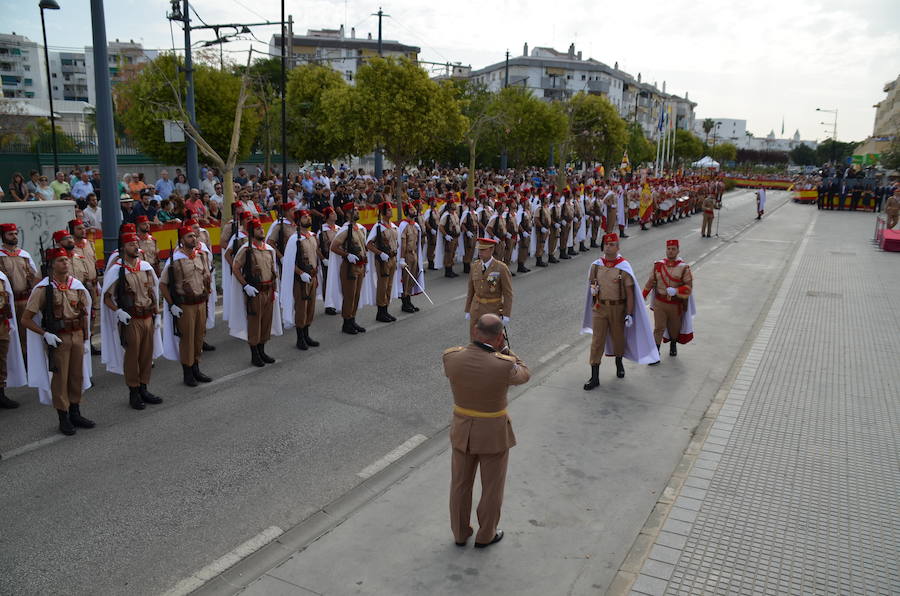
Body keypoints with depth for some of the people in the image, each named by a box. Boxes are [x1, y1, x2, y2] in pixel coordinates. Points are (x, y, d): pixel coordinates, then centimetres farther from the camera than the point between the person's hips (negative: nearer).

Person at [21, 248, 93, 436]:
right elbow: (26, 319, -7)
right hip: (57, 339, -5)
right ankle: (63, 419, 15)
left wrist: (86, 339, 13)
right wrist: (45, 334, -16)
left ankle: (75, 414, 28)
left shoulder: (77, 286, 5)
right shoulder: (43, 289, -9)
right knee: (59, 378, 3)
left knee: (77, 376, 13)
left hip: (77, 336, 5)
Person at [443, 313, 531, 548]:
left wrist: (481, 346, 5)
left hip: (462, 431, 3)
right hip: (493, 434, -3)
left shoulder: (451, 357, -20)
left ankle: (460, 534, 40)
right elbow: (523, 375, -4)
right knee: (492, 486, 20)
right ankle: (485, 536, 38)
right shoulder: (503, 366, -28)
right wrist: (504, 350, -1)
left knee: (460, 484, 22)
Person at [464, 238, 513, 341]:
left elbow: (508, 293, -13)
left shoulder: (501, 268, -17)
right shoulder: (475, 266, -1)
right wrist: (468, 311, 9)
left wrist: (506, 315, -15)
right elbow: (471, 289, 8)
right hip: (476, 308, 5)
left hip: (493, 309, -5)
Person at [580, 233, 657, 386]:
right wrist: (593, 288, -9)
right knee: (597, 340, -2)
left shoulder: (624, 267, -11)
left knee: (618, 337, 17)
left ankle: (619, 363, 46)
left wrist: (629, 314, -14)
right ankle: (594, 377, 1)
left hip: (618, 308, -2)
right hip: (599, 307, 2)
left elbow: (630, 292, -10)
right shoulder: (596, 265, -1)